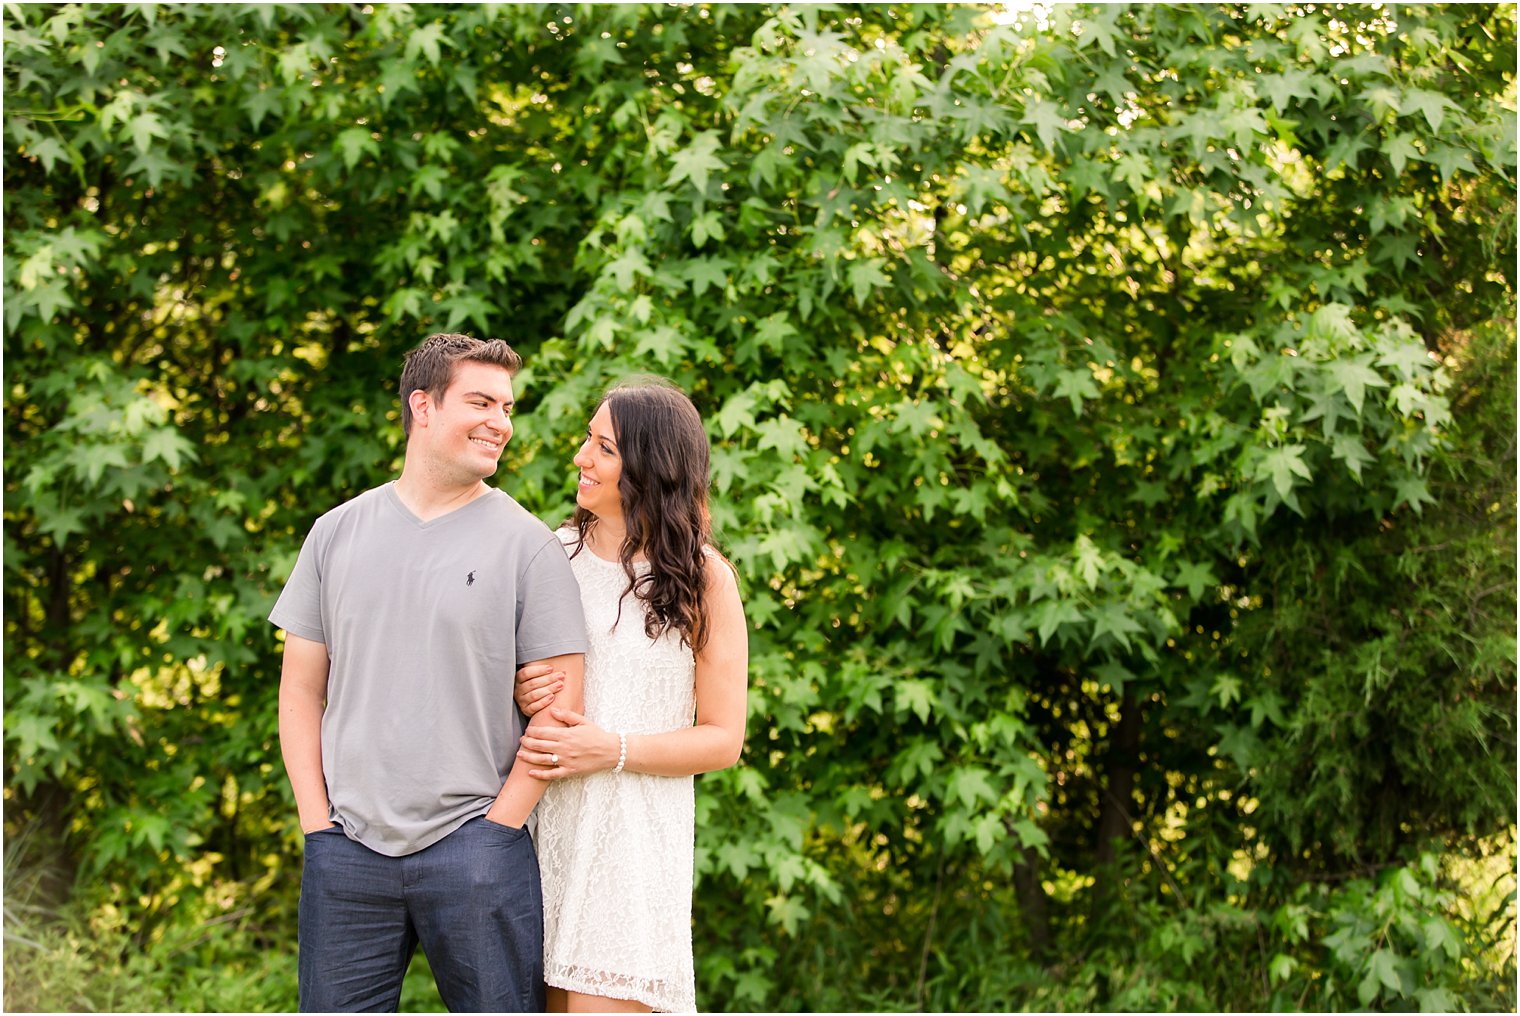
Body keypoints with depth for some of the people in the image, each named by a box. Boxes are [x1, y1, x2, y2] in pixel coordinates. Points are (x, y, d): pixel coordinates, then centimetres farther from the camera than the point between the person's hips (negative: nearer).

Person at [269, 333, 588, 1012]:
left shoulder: (525, 543, 1)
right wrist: (318, 824, 2)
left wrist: (494, 828, -8)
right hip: (348, 849, 2)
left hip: (473, 849, -2)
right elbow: (301, 690, 11)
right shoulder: (338, 533, 9)